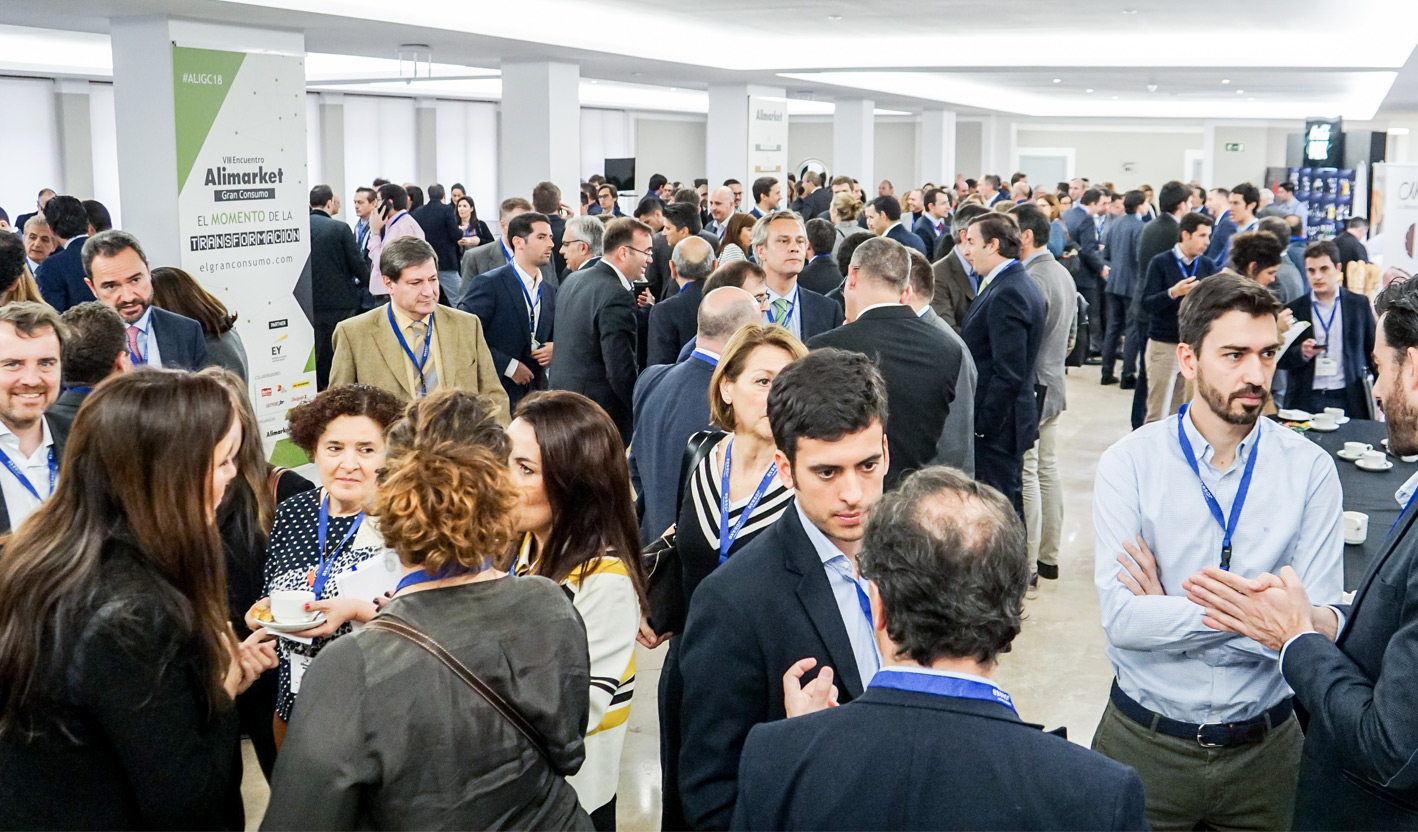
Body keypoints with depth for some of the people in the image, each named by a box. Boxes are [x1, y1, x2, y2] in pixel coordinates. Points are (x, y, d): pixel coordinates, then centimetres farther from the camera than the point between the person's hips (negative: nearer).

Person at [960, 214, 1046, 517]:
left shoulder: (1007, 293, -20)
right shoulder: (1021, 284, 12)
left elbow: (1009, 373, -24)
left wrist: (983, 424, -18)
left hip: (995, 426, -10)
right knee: (1010, 501, 18)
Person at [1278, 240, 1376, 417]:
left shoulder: (1359, 304, 7)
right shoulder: (1294, 309, 5)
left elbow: (1373, 352, 11)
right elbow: (1280, 359, 5)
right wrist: (1302, 353, -15)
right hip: (1305, 402, 0)